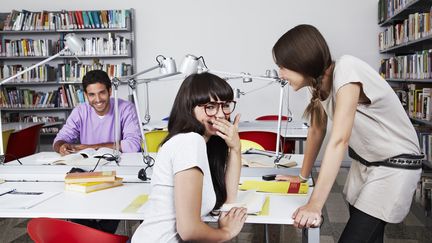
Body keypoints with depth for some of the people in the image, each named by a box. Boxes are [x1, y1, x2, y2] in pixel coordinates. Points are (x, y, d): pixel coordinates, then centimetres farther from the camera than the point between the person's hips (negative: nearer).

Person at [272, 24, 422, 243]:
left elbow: (339, 141, -32)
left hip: (395, 165, -7)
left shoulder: (345, 69, -28)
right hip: (364, 163, 8)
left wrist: (315, 205, -33)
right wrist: (302, 176, 13)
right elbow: (317, 130, 7)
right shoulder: (320, 80, -4)